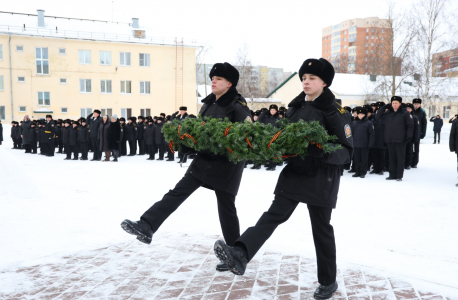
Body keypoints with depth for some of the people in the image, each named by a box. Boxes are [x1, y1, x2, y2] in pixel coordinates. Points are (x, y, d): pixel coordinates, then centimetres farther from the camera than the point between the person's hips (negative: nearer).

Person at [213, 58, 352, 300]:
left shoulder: (334, 112, -8)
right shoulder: (295, 107, 9)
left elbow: (347, 151, -10)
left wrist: (323, 153, -29)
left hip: (321, 178, -4)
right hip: (294, 172, 5)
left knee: (321, 228, 6)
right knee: (273, 215, -10)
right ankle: (240, 255, -25)